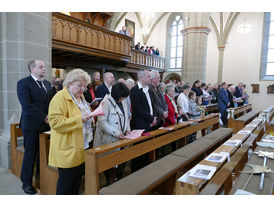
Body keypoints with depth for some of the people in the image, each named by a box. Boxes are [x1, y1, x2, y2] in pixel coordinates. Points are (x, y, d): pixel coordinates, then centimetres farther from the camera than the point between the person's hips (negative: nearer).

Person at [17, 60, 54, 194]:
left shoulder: (47, 83, 14)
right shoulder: (23, 83, -6)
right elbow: (27, 105, -16)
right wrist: (44, 117, -17)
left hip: (47, 125, 5)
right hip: (32, 126, -5)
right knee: (30, 154, 7)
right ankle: (26, 182, 24)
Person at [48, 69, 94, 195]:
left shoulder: (80, 97, 15)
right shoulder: (60, 97, -14)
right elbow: (54, 121, -23)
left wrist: (89, 117, 7)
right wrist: (79, 119, -27)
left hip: (80, 148, 9)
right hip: (68, 150, -8)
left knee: (77, 178, 18)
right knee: (66, 181, 4)